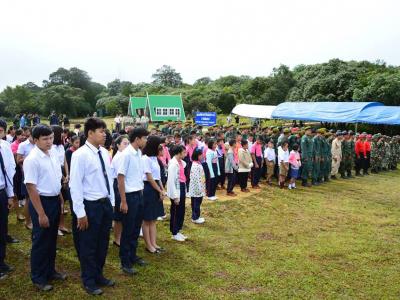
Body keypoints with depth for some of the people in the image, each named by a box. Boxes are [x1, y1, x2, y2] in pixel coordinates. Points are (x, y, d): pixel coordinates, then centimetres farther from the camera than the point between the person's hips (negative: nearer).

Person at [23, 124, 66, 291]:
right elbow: (31, 188, -20)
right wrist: (41, 214, -19)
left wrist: (59, 201, 13)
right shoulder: (32, 159, -19)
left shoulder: (53, 154, 2)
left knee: (52, 239, 20)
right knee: (41, 241, 8)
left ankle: (50, 271, 40)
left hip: (55, 200, 7)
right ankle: (38, 278, 29)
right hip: (41, 201, -7)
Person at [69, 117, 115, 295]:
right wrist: (80, 212, -16)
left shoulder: (105, 153, 4)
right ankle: (89, 281, 31)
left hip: (105, 204, 7)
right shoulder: (80, 155, -16)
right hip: (90, 206, -7)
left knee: (102, 244, 20)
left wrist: (111, 202, 13)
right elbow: (75, 185, -17)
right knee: (88, 246, 11)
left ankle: (98, 276, 40)